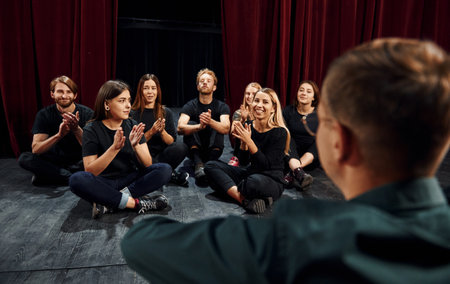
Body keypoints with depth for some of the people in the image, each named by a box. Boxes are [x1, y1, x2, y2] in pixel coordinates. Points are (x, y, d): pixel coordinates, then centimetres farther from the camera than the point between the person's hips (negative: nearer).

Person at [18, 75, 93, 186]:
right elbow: (35, 149, -15)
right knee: (24, 158, -22)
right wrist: (59, 135, -33)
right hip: (54, 161, 2)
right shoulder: (44, 114, -6)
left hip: (79, 162, -1)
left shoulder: (87, 113, -11)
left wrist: (77, 129, -36)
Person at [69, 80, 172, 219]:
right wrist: (114, 148, -30)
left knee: (165, 169, -21)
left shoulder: (133, 126, -2)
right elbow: (90, 171, -16)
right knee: (77, 179, -32)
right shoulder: (92, 129, -9)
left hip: (131, 180, 3)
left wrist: (136, 145, -26)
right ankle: (135, 203, -28)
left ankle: (109, 203, -24)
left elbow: (147, 164, -5)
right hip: (104, 183, -2)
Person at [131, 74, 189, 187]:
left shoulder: (166, 112, 8)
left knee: (181, 147, -28)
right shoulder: (133, 113, 0)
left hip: (161, 154, 2)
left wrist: (162, 132, -16)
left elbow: (172, 141, 4)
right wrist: (151, 132, -18)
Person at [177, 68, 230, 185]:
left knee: (217, 128, -25)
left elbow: (226, 129, -24)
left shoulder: (222, 106, -4)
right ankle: (198, 165, -40)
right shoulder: (189, 106, -5)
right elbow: (180, 128, -24)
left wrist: (210, 122, -45)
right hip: (194, 149, 0)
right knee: (191, 124, -24)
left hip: (213, 149, 0)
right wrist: (199, 126, -44)